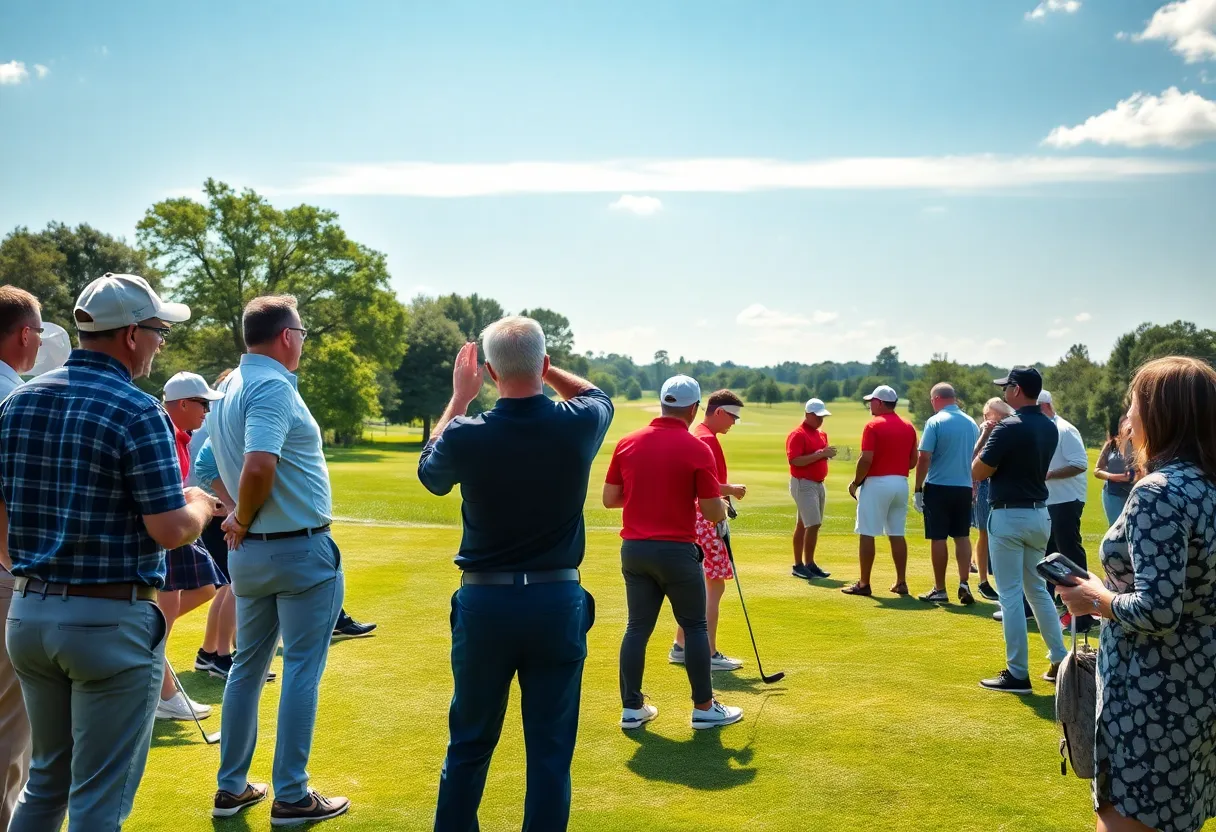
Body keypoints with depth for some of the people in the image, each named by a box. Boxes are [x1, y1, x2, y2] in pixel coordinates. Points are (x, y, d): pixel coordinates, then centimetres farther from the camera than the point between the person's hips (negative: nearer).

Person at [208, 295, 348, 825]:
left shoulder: (227, 389, 10)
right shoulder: (273, 386, -18)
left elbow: (215, 468, 17)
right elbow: (259, 467, -31)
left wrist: (241, 524, 8)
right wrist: (244, 521, -13)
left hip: (250, 555, 8)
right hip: (301, 549, -8)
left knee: (248, 665, 16)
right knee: (302, 671, 2)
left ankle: (231, 788, 25)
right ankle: (291, 797, 9)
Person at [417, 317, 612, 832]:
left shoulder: (465, 436, -12)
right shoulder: (578, 426, -9)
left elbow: (429, 472, 14)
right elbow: (595, 394, 18)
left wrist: (459, 398, 17)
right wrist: (543, 368, 15)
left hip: (484, 602, 0)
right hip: (559, 601, 0)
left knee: (469, 745, 16)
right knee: (550, 751, 8)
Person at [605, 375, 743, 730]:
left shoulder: (627, 443, 2)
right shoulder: (698, 449, -11)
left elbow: (609, 498, 6)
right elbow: (712, 512, -10)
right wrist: (723, 507, 13)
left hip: (633, 549, 4)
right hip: (676, 551, -4)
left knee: (637, 627, 11)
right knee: (695, 627, 9)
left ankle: (632, 707, 14)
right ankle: (704, 707, 15)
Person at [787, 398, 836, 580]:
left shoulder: (821, 434, 14)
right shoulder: (797, 435, -13)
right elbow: (794, 460, -23)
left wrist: (828, 454, 2)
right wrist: (820, 454, -23)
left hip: (819, 483, 8)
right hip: (803, 484, -8)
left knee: (803, 524, 12)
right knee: (813, 524, -12)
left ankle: (803, 564, 15)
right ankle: (804, 564, -4)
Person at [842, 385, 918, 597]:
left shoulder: (873, 425, -10)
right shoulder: (908, 427, 9)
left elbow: (866, 459, -17)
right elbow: (913, 461, 10)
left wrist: (856, 482, -5)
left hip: (876, 483, -6)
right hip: (901, 483, 7)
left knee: (867, 534, -1)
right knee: (897, 534, 12)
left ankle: (864, 584, 1)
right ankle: (901, 582, 13)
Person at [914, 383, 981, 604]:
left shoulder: (935, 422, -11)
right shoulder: (972, 423, 7)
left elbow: (924, 458, -14)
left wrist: (918, 489, -7)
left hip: (938, 487, -5)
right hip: (964, 487, 5)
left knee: (938, 538, 2)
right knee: (962, 536, 12)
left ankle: (940, 590, 8)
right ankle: (964, 584, 3)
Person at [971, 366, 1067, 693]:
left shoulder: (1009, 428, -18)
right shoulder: (1049, 428, 7)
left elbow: (977, 472, -13)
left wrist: (985, 438, 1)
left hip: (1009, 516, -8)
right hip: (1040, 514, 8)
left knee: (1010, 595, -1)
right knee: (1037, 589, 20)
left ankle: (1018, 673, 3)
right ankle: (1060, 661, 22)